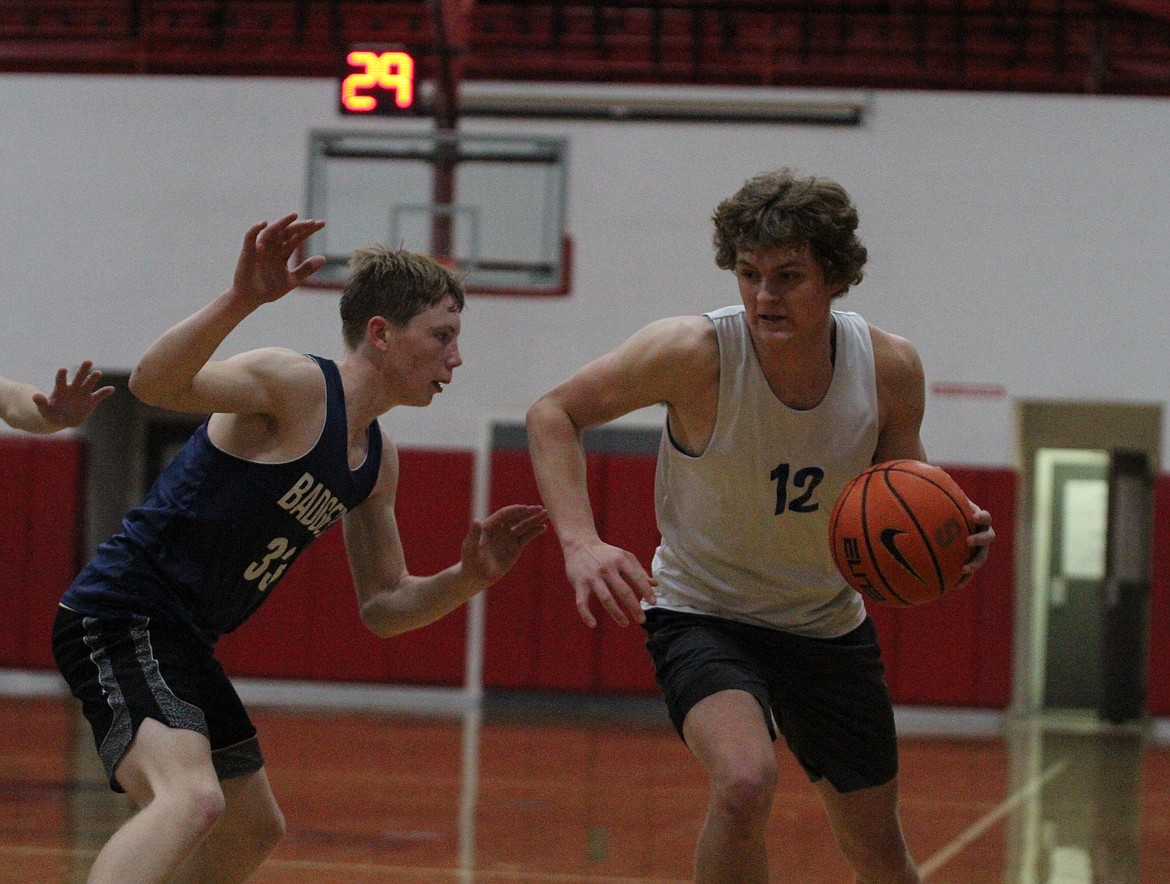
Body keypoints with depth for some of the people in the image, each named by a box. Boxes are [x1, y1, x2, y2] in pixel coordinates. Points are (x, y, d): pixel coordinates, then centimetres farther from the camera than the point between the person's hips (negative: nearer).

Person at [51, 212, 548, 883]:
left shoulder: (377, 461, 13)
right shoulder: (296, 384, -14)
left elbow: (383, 607, 19)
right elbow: (155, 385, -31)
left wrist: (470, 576, 0)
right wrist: (240, 301, -46)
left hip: (183, 644, 10)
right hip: (120, 619, -10)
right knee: (191, 799, -34)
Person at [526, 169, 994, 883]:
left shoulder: (891, 367, -16)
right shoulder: (696, 353, -26)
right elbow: (554, 414, -15)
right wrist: (580, 543, -29)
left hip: (829, 624, 4)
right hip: (703, 612, -4)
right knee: (746, 784, -33)